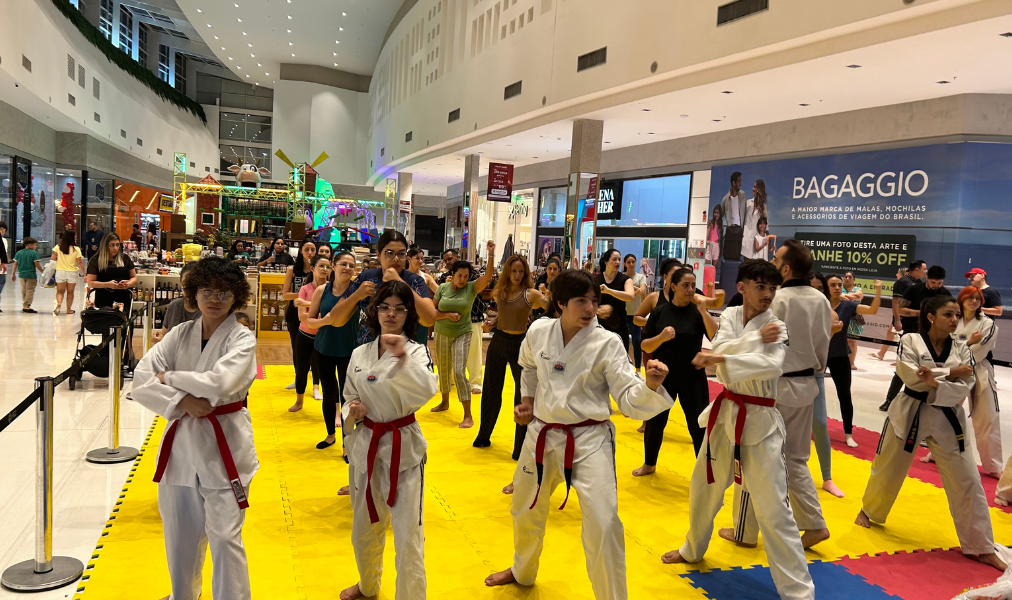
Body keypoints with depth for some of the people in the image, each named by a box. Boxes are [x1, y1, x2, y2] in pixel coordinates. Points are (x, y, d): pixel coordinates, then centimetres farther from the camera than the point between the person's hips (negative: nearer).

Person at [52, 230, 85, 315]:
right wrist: (84, 274, -5)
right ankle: (69, 309, 17)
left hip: (60, 272, 1)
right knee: (70, 292, 11)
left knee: (60, 291, 11)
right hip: (72, 272, -1)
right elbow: (79, 263, -9)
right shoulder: (76, 249, -9)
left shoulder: (58, 247, -2)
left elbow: (52, 259, -1)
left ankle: (59, 304, -15)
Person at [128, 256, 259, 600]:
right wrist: (183, 401, -18)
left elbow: (220, 382, -24)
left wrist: (169, 377, -12)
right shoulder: (180, 334, 4)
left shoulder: (243, 339, -8)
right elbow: (141, 382, -4)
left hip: (223, 445, -4)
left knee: (224, 537, 0)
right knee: (180, 534, 19)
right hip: (181, 441, 5)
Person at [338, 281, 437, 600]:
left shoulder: (417, 351, -10)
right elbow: (349, 398, 15)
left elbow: (425, 391, -30)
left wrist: (404, 358, -43)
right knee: (364, 527, 22)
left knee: (408, 535, -5)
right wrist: (352, 410, -7)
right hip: (365, 445, 5)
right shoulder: (360, 354, 3)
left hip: (403, 448, -5)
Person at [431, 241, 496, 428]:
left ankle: (468, 415, -9)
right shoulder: (443, 288, -4)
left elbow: (488, 276, -23)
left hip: (462, 334, -3)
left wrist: (491, 254, -32)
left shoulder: (472, 287, -8)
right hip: (442, 334, 3)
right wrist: (448, 315, -18)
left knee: (459, 372, -14)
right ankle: (445, 402, 42)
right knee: (443, 370, 17)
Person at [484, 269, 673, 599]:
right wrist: (528, 400, 9)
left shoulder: (608, 344, -14)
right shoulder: (538, 332, -4)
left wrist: (651, 386, -36)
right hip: (542, 434, 4)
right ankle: (522, 572, 53)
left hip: (589, 439, -4)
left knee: (603, 525, -14)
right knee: (525, 511, 23)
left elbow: (629, 399, -18)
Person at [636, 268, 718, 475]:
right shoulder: (659, 311, -4)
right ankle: (649, 464, 37)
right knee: (654, 422, 14)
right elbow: (645, 346, -2)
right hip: (663, 375, 1)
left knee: (699, 425, 0)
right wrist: (661, 337, -22)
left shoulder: (697, 312, -6)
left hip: (693, 378, -1)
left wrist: (703, 311, -25)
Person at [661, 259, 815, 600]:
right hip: (725, 413, 5)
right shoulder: (729, 315, 3)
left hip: (760, 421, -5)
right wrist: (755, 337, -24)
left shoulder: (777, 327, -10)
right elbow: (720, 348, -13)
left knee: (773, 508, -6)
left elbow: (771, 365, -29)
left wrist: (721, 359, -36)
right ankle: (693, 549, 45)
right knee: (703, 486, 20)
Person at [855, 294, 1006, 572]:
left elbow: (964, 389, -10)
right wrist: (951, 373, -18)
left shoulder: (962, 350, -1)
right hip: (909, 413, -2)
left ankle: (981, 547, 15)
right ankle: (868, 510, 39)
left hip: (947, 419, 3)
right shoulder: (910, 340, -9)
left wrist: (935, 385, -27)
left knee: (968, 482, 2)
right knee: (888, 469, 12)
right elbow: (912, 376, -21)